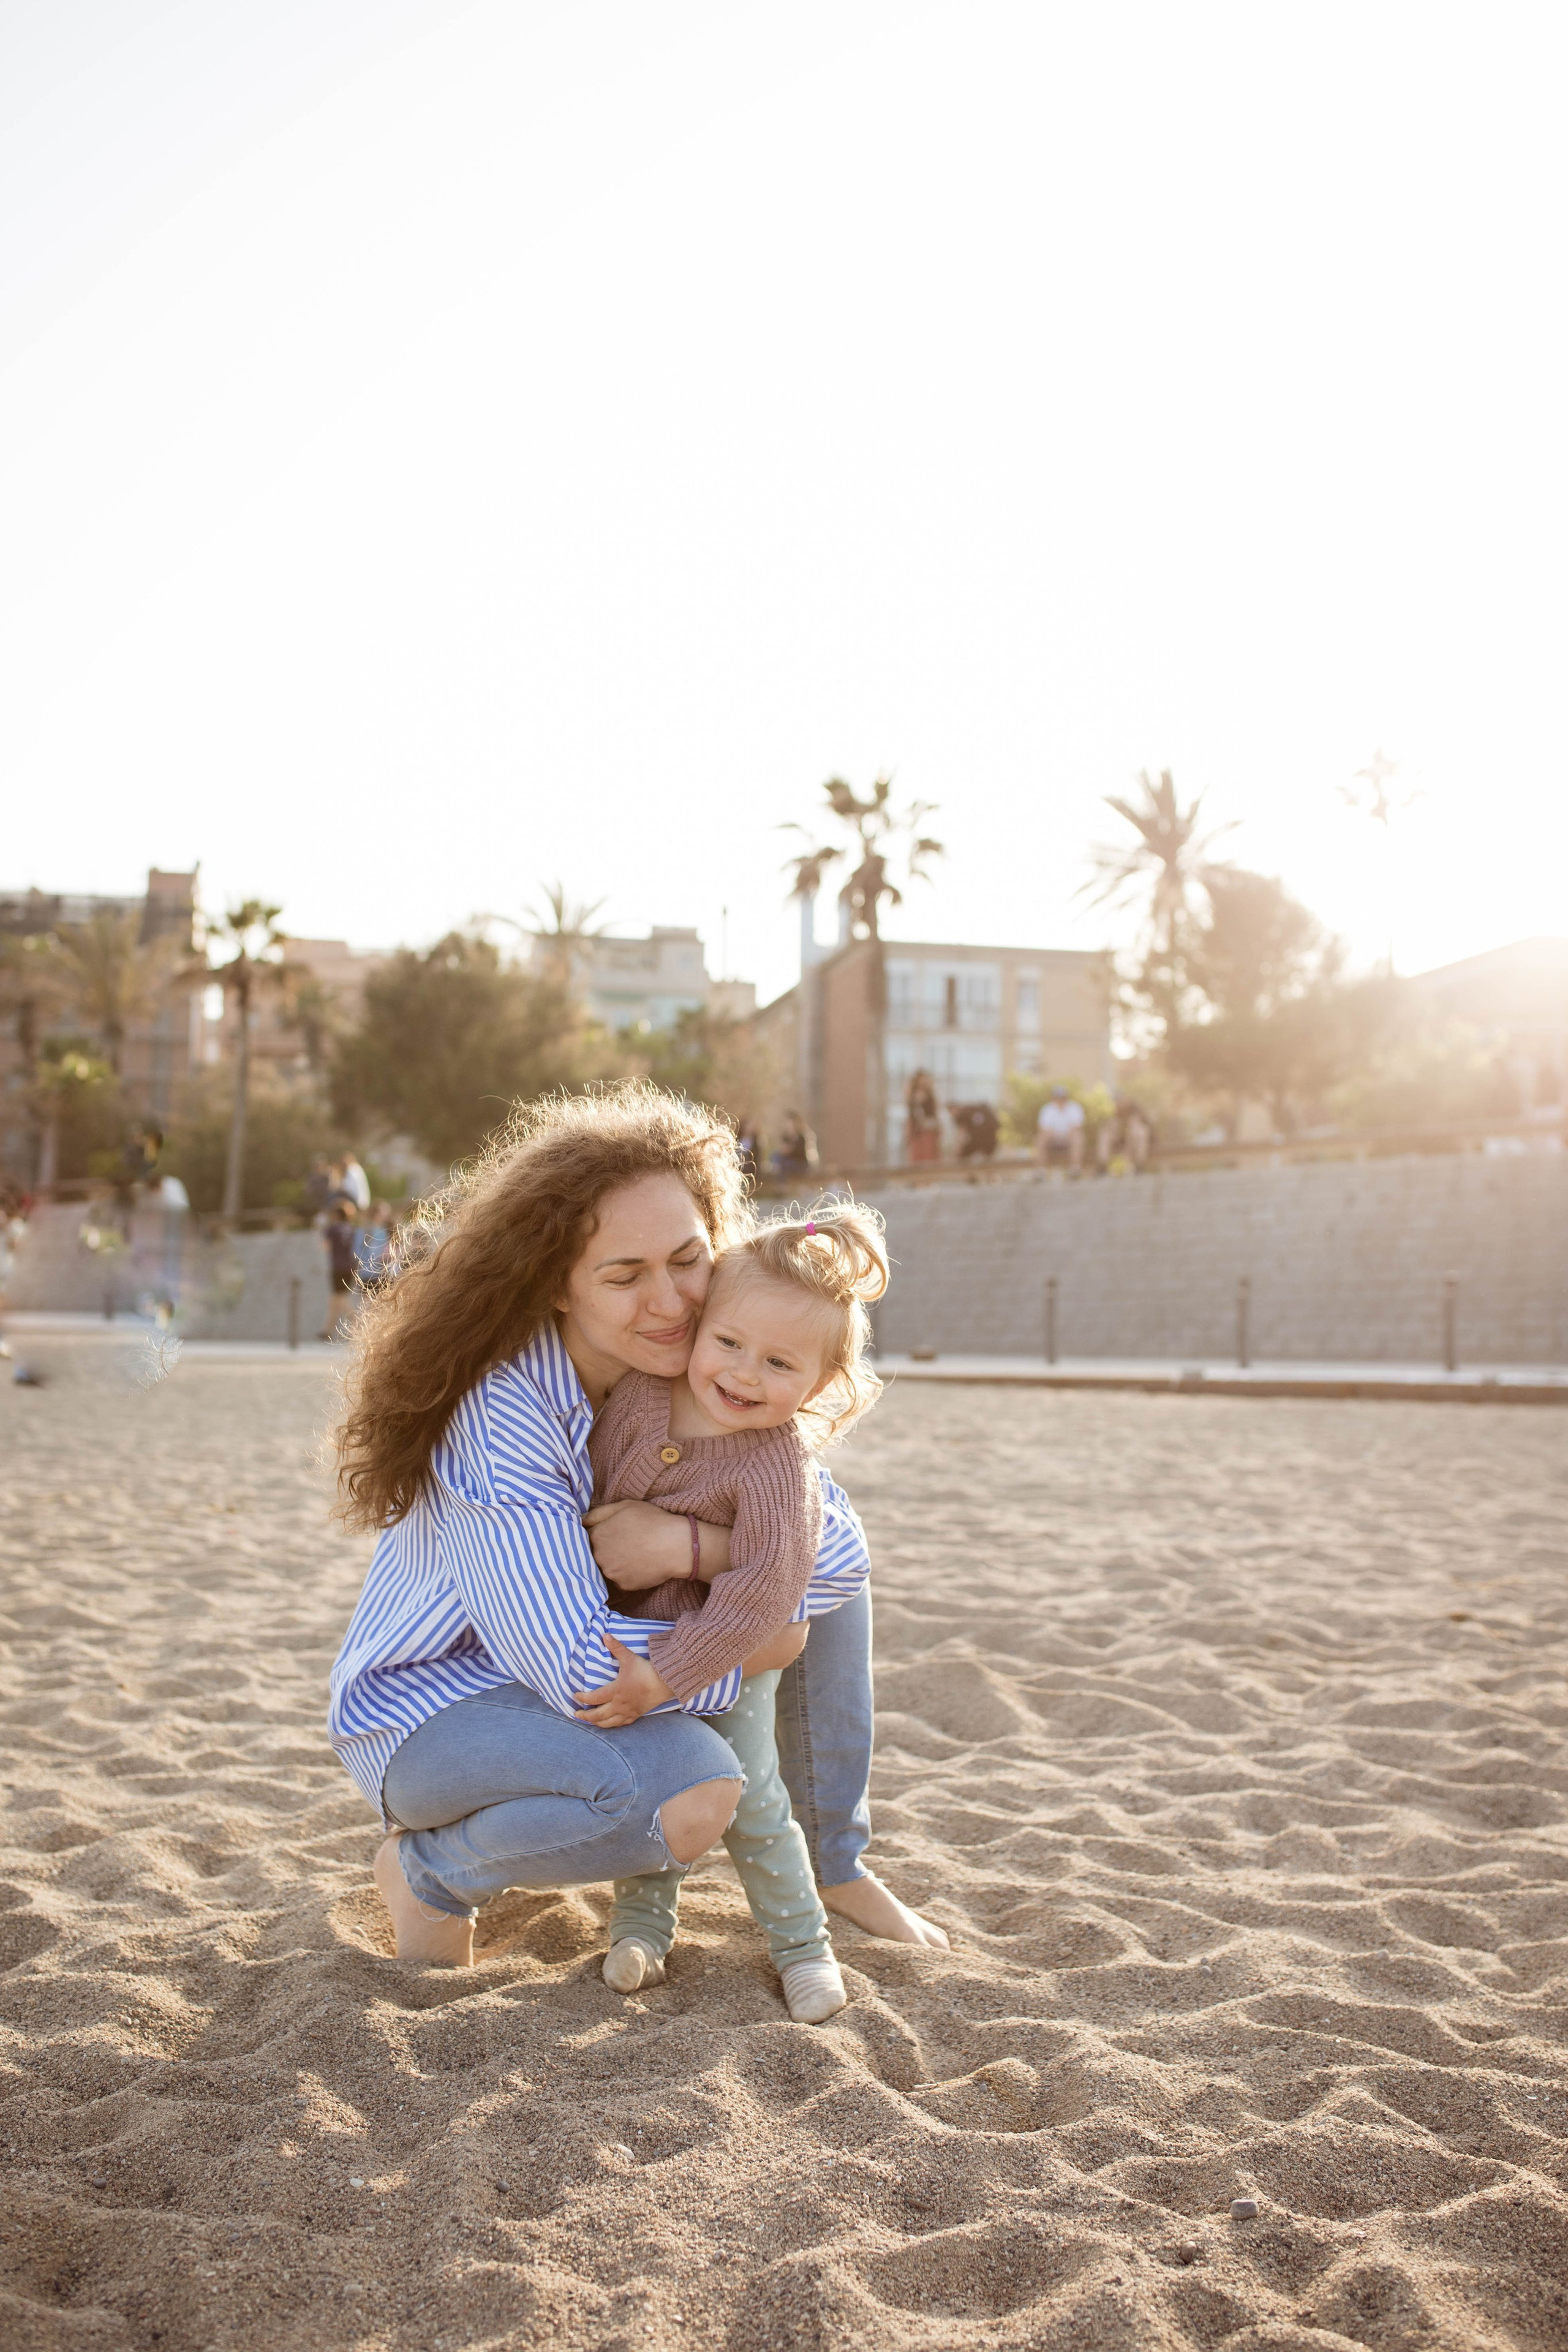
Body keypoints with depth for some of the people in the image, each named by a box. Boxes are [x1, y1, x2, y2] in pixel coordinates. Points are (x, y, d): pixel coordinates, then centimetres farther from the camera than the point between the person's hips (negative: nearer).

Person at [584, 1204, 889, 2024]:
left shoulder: (777, 1470, -30)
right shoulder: (640, 1394, -17)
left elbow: (756, 1596, -31)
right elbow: (591, 1487, 2)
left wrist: (662, 1675, -30)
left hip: (728, 1659, -4)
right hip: (630, 1646, 4)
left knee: (747, 1801, 4)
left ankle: (801, 1942, 25)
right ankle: (642, 1920, 33)